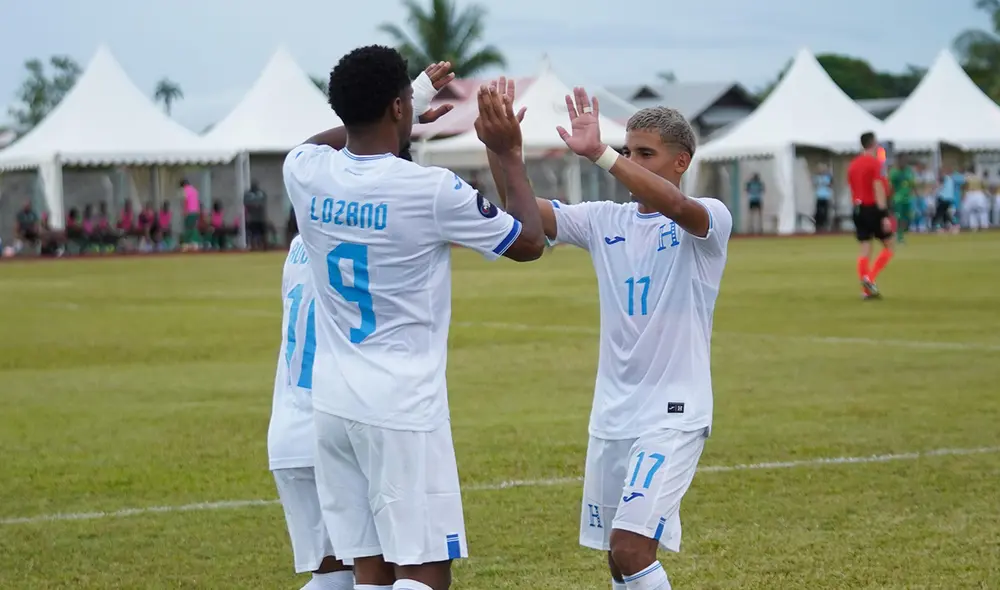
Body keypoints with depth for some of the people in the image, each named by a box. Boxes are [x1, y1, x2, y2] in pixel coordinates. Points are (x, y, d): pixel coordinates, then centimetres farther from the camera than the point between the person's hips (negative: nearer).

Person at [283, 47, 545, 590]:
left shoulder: (305, 173, 0)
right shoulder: (431, 189, -15)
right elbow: (530, 243, 0)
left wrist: (412, 113, 32)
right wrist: (509, 154, 11)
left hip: (334, 402, 6)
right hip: (403, 407, -6)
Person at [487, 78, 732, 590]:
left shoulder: (709, 221, -9)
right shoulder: (606, 220, 7)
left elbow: (676, 206, -33)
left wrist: (599, 155, -42)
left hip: (673, 413, -6)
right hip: (611, 413, 6)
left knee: (631, 548, -17)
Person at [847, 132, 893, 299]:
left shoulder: (853, 165, 11)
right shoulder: (875, 163, -11)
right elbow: (879, 191, -17)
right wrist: (885, 215, -18)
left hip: (859, 209, 6)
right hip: (874, 209, -6)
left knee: (865, 248, 6)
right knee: (888, 245, 6)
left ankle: (866, 289, 1)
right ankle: (870, 278, -10)